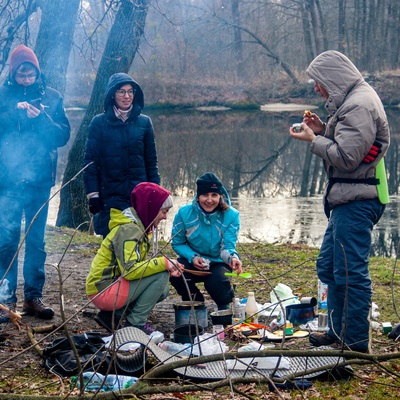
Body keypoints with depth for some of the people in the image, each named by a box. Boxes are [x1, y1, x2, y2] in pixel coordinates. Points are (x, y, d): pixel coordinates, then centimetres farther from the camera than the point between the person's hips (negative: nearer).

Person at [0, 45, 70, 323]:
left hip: (39, 179, 2)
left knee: (36, 241, 8)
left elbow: (63, 135, 0)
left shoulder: (51, 97, 6)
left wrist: (39, 119, -15)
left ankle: (34, 297, 15)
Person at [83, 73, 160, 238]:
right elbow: (90, 161, 1)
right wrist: (93, 195, -5)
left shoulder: (144, 122, 6)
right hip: (110, 196, -1)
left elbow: (151, 162, 10)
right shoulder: (99, 123, 1)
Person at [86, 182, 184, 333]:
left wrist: (168, 265, -3)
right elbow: (129, 270, -27)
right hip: (103, 291, -10)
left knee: (162, 290, 11)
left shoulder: (138, 226, 12)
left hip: (115, 283, 10)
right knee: (161, 276, -17)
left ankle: (113, 315, 9)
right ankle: (135, 323, -9)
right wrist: (163, 263, -22)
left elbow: (139, 265, 12)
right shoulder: (128, 230, -18)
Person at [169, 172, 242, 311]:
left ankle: (225, 306, 7)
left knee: (217, 282, -34)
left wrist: (232, 257, -43)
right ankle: (196, 303, 3)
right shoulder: (184, 213, -13)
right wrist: (192, 257, -24)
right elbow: (177, 243, -5)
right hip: (193, 262, 1)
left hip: (218, 263, -1)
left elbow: (227, 246, -18)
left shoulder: (231, 216, -15)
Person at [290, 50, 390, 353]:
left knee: (350, 273, -7)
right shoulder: (354, 100, 17)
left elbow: (346, 157, -22)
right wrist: (323, 130, 7)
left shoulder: (359, 105, -16)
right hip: (348, 201, 11)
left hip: (356, 203, -11)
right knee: (329, 267, 18)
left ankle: (356, 343, 0)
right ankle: (339, 332, 28)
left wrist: (312, 140, -10)